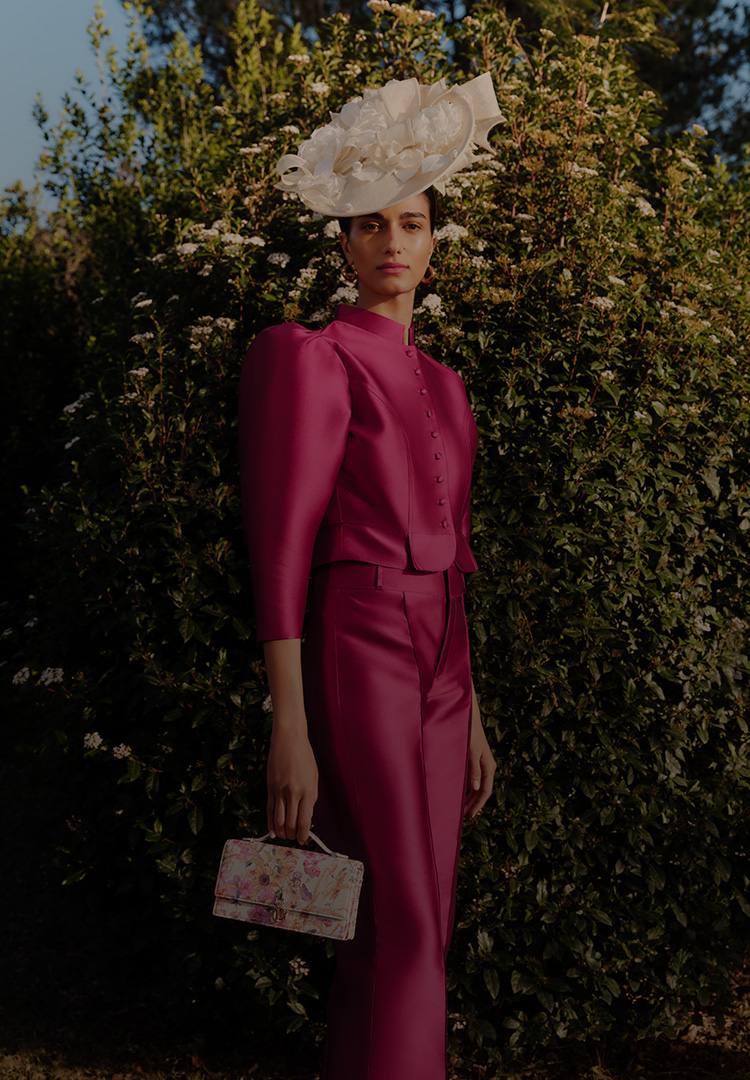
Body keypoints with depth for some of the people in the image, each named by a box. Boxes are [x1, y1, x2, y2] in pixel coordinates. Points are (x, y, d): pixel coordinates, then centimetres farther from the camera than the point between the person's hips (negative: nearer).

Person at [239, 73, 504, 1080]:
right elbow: (282, 546, -11)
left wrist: (472, 714, 18)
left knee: (418, 924, 8)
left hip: (439, 663, 7)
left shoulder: (444, 384, 18)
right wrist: (290, 728, -18)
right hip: (358, 650, -7)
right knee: (405, 930, -8)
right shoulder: (319, 358, -4)